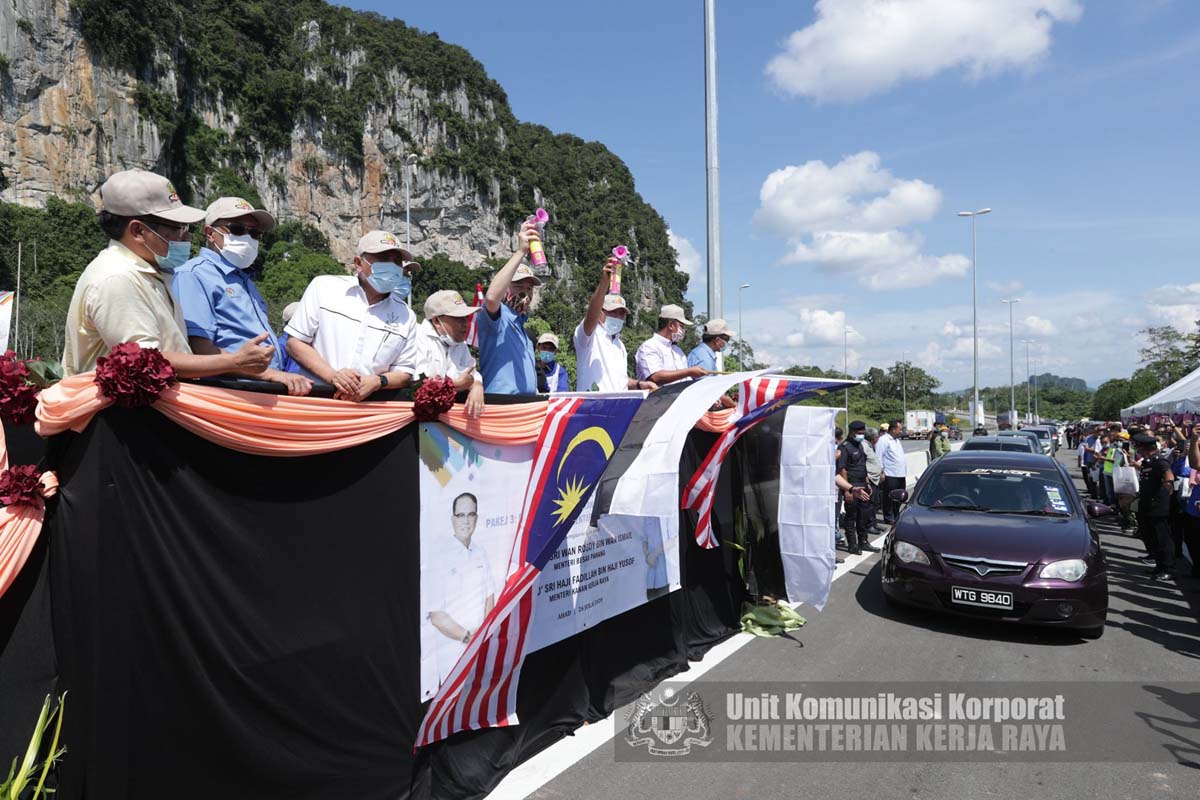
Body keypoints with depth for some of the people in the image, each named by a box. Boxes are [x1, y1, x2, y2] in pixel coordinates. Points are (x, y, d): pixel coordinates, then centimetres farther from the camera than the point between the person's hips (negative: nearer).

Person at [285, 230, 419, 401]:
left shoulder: (406, 316, 9)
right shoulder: (324, 286, 4)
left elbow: (404, 372, 11)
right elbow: (294, 342, 4)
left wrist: (378, 382, -10)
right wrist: (332, 375, -10)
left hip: (367, 406, 2)